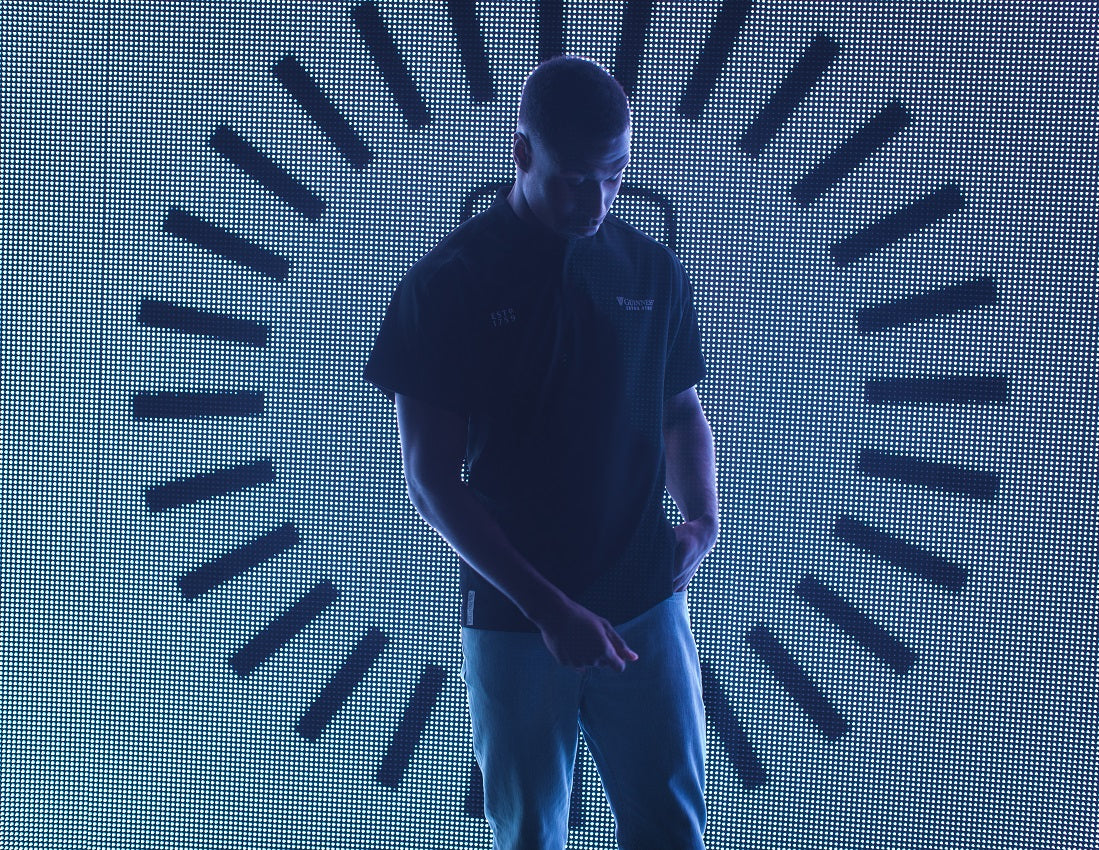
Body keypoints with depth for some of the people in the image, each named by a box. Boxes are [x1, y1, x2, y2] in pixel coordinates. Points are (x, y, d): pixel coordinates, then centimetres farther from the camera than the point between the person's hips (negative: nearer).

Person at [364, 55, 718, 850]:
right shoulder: (448, 285, -8)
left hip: (646, 605, 2)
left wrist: (703, 516, -4)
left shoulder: (653, 271, 3)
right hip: (512, 620, -2)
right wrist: (548, 607, -16)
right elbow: (431, 482, -10)